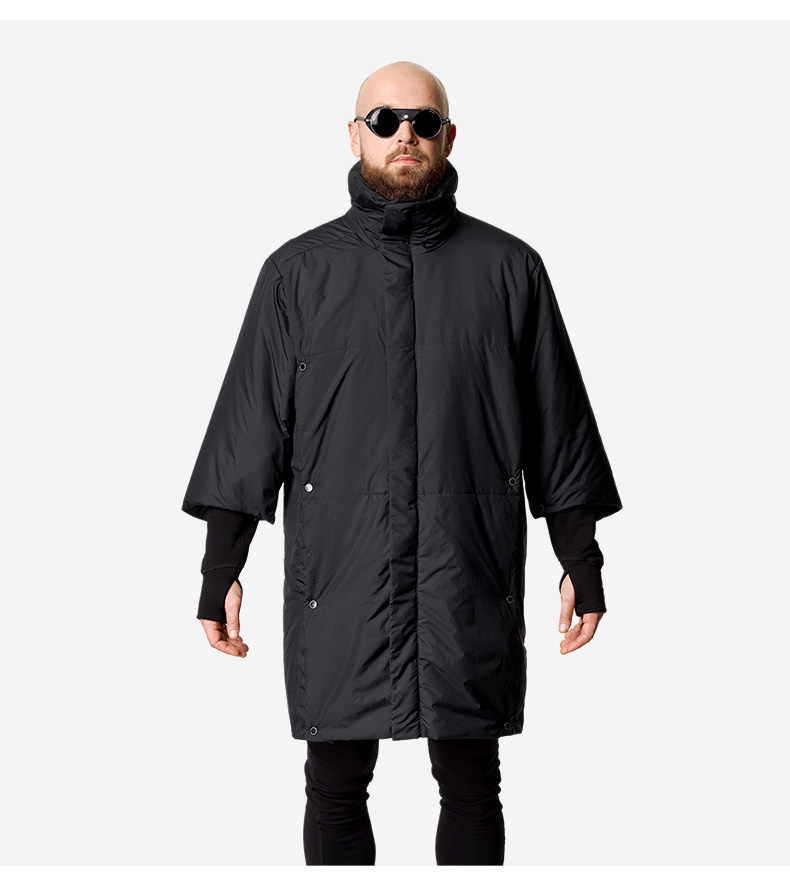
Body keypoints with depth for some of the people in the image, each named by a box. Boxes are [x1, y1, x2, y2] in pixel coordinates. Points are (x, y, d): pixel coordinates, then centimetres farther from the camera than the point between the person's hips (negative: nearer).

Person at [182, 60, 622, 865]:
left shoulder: (509, 268, 6)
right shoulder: (298, 271, 6)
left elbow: (558, 425, 8)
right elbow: (251, 423, 5)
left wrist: (581, 560, 5)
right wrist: (221, 570, 1)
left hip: (471, 583, 0)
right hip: (337, 582, 0)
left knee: (471, 787, 9)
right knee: (335, 788, 8)